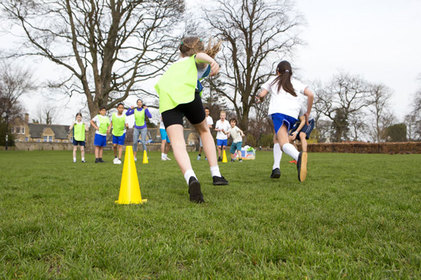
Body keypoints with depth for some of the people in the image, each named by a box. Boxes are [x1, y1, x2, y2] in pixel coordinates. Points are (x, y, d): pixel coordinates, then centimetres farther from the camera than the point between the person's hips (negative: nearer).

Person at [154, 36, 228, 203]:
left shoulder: (175, 64, 39)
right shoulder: (200, 62, 25)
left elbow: (160, 83, 34)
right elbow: (200, 55, 2)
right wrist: (212, 61, -16)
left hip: (166, 100, 2)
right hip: (188, 94, -2)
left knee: (177, 143, -13)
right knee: (204, 131, 22)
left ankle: (191, 178, -40)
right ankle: (216, 175, 17)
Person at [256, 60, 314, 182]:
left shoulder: (273, 80, 22)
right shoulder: (296, 83, 25)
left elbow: (261, 94, 12)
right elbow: (310, 95, 10)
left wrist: (258, 98, 37)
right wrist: (307, 113, 19)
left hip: (278, 112, -3)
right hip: (293, 115, 3)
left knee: (284, 143, -18)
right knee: (277, 137, 25)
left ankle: (298, 156, -53)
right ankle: (275, 167, 8)